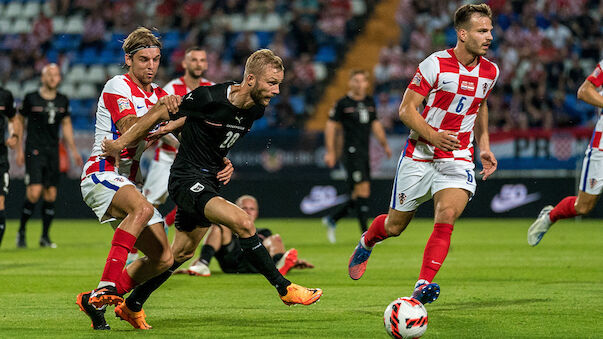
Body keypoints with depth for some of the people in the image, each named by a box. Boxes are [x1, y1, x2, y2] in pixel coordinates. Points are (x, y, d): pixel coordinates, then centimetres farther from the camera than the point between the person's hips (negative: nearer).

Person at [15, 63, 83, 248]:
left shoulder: (63, 101, 8)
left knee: (51, 195, 2)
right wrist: (19, 150, 0)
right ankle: (21, 231, 5)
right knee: (34, 193, -14)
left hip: (53, 151, 4)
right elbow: (19, 122, 5)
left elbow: (66, 125, 19)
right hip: (34, 150, -4)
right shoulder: (31, 98, -3)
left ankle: (45, 236, 14)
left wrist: (74, 150, 15)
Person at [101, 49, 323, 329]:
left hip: (208, 183, 8)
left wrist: (173, 127, 12)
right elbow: (159, 114, -11)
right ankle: (285, 289, -16)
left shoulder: (256, 110, -3)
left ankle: (132, 305, 31)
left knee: (181, 252, 17)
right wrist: (120, 144, -4)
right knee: (243, 223, -24)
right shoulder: (209, 97, -24)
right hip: (187, 178, -8)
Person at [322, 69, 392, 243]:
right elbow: (331, 125, -1)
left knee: (360, 196, 6)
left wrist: (385, 144, 20)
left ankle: (332, 219, 24)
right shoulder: (343, 103, -4)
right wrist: (330, 152, -6)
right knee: (363, 189, -14)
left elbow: (375, 124, 24)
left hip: (365, 153, 7)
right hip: (352, 152, -7)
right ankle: (365, 234, -11)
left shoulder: (370, 102, 13)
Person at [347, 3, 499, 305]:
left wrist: (484, 146, 16)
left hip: (457, 159, 3)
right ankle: (366, 242, 44)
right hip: (419, 156, -2)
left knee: (446, 218, -23)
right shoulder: (435, 65, -14)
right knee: (394, 226, 9)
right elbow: (406, 109, -12)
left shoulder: (490, 71, 2)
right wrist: (432, 135, -28)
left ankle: (423, 287, -22)